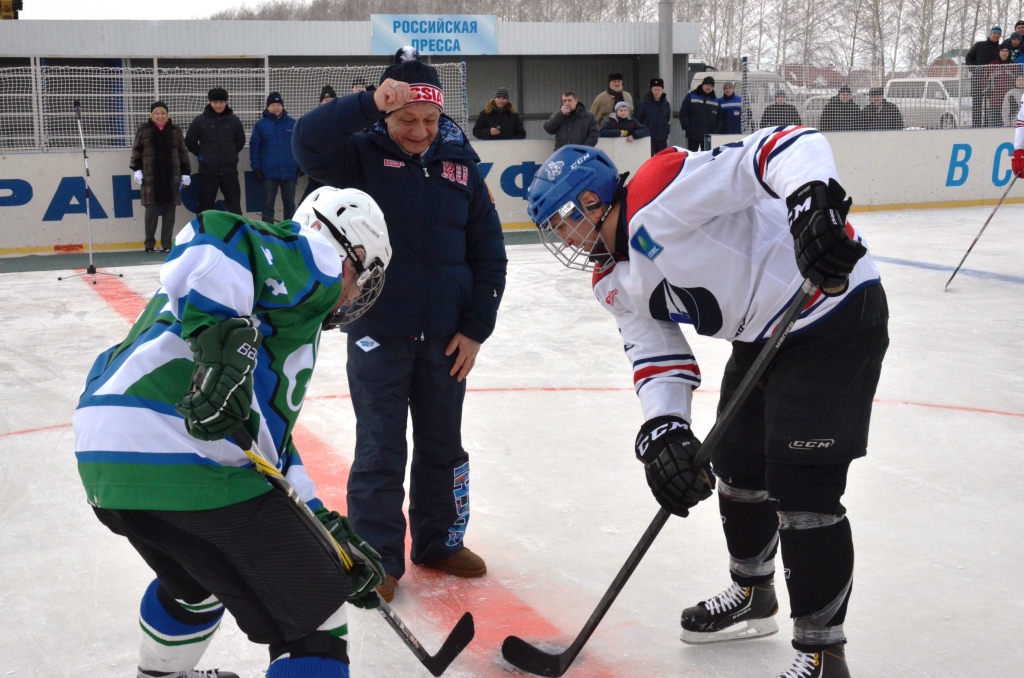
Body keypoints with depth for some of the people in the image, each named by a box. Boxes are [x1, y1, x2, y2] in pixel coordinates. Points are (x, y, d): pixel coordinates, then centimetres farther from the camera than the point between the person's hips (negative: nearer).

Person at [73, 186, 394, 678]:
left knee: (196, 580, 38)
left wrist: (327, 529, 28)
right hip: (184, 460, -10)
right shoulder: (316, 259, 4)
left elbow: (267, 437, 30)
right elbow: (211, 242, -17)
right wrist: (223, 342, -27)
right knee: (314, 624, 2)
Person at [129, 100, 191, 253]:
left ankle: (166, 243, 9)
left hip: (171, 176, 2)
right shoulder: (144, 130, 4)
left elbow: (183, 153, 11)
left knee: (169, 210, 3)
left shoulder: (175, 131, 9)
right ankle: (150, 242, 7)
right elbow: (137, 150, 6)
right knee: (151, 210, -2)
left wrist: (186, 173, 6)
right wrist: (136, 169, -4)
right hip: (150, 176, -2)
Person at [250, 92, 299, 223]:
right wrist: (256, 168, -7)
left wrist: (300, 166, 3)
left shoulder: (292, 123, 3)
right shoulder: (260, 124, -1)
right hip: (268, 173, -2)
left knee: (289, 204, 11)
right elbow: (254, 147, -2)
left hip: (289, 172, 2)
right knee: (268, 205, 4)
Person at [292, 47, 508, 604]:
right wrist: (371, 103, -37)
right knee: (380, 451, 3)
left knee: (443, 446, 15)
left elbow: (488, 253, 3)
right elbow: (308, 141, -28)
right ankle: (378, 558, 15)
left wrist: (476, 328, -1)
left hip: (444, 337, 4)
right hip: (377, 334, -3)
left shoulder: (460, 163, 0)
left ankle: (439, 542, 32)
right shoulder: (362, 157, -7)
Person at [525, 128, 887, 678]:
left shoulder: (659, 191, -23)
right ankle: (752, 595, 45)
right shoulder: (613, 281, 8)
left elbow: (785, 147, -33)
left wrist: (813, 201, -53)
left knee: (801, 489, -12)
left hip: (836, 310, -11)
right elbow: (654, 352, 1)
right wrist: (662, 430, -17)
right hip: (763, 337, 11)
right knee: (735, 468, 21)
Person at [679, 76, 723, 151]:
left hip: (710, 136, 3)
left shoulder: (715, 100, 13)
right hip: (693, 136, -3)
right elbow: (683, 114, -3)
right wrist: (687, 127, -12)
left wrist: (717, 130, 0)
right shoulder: (691, 97, 2)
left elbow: (720, 118, 14)